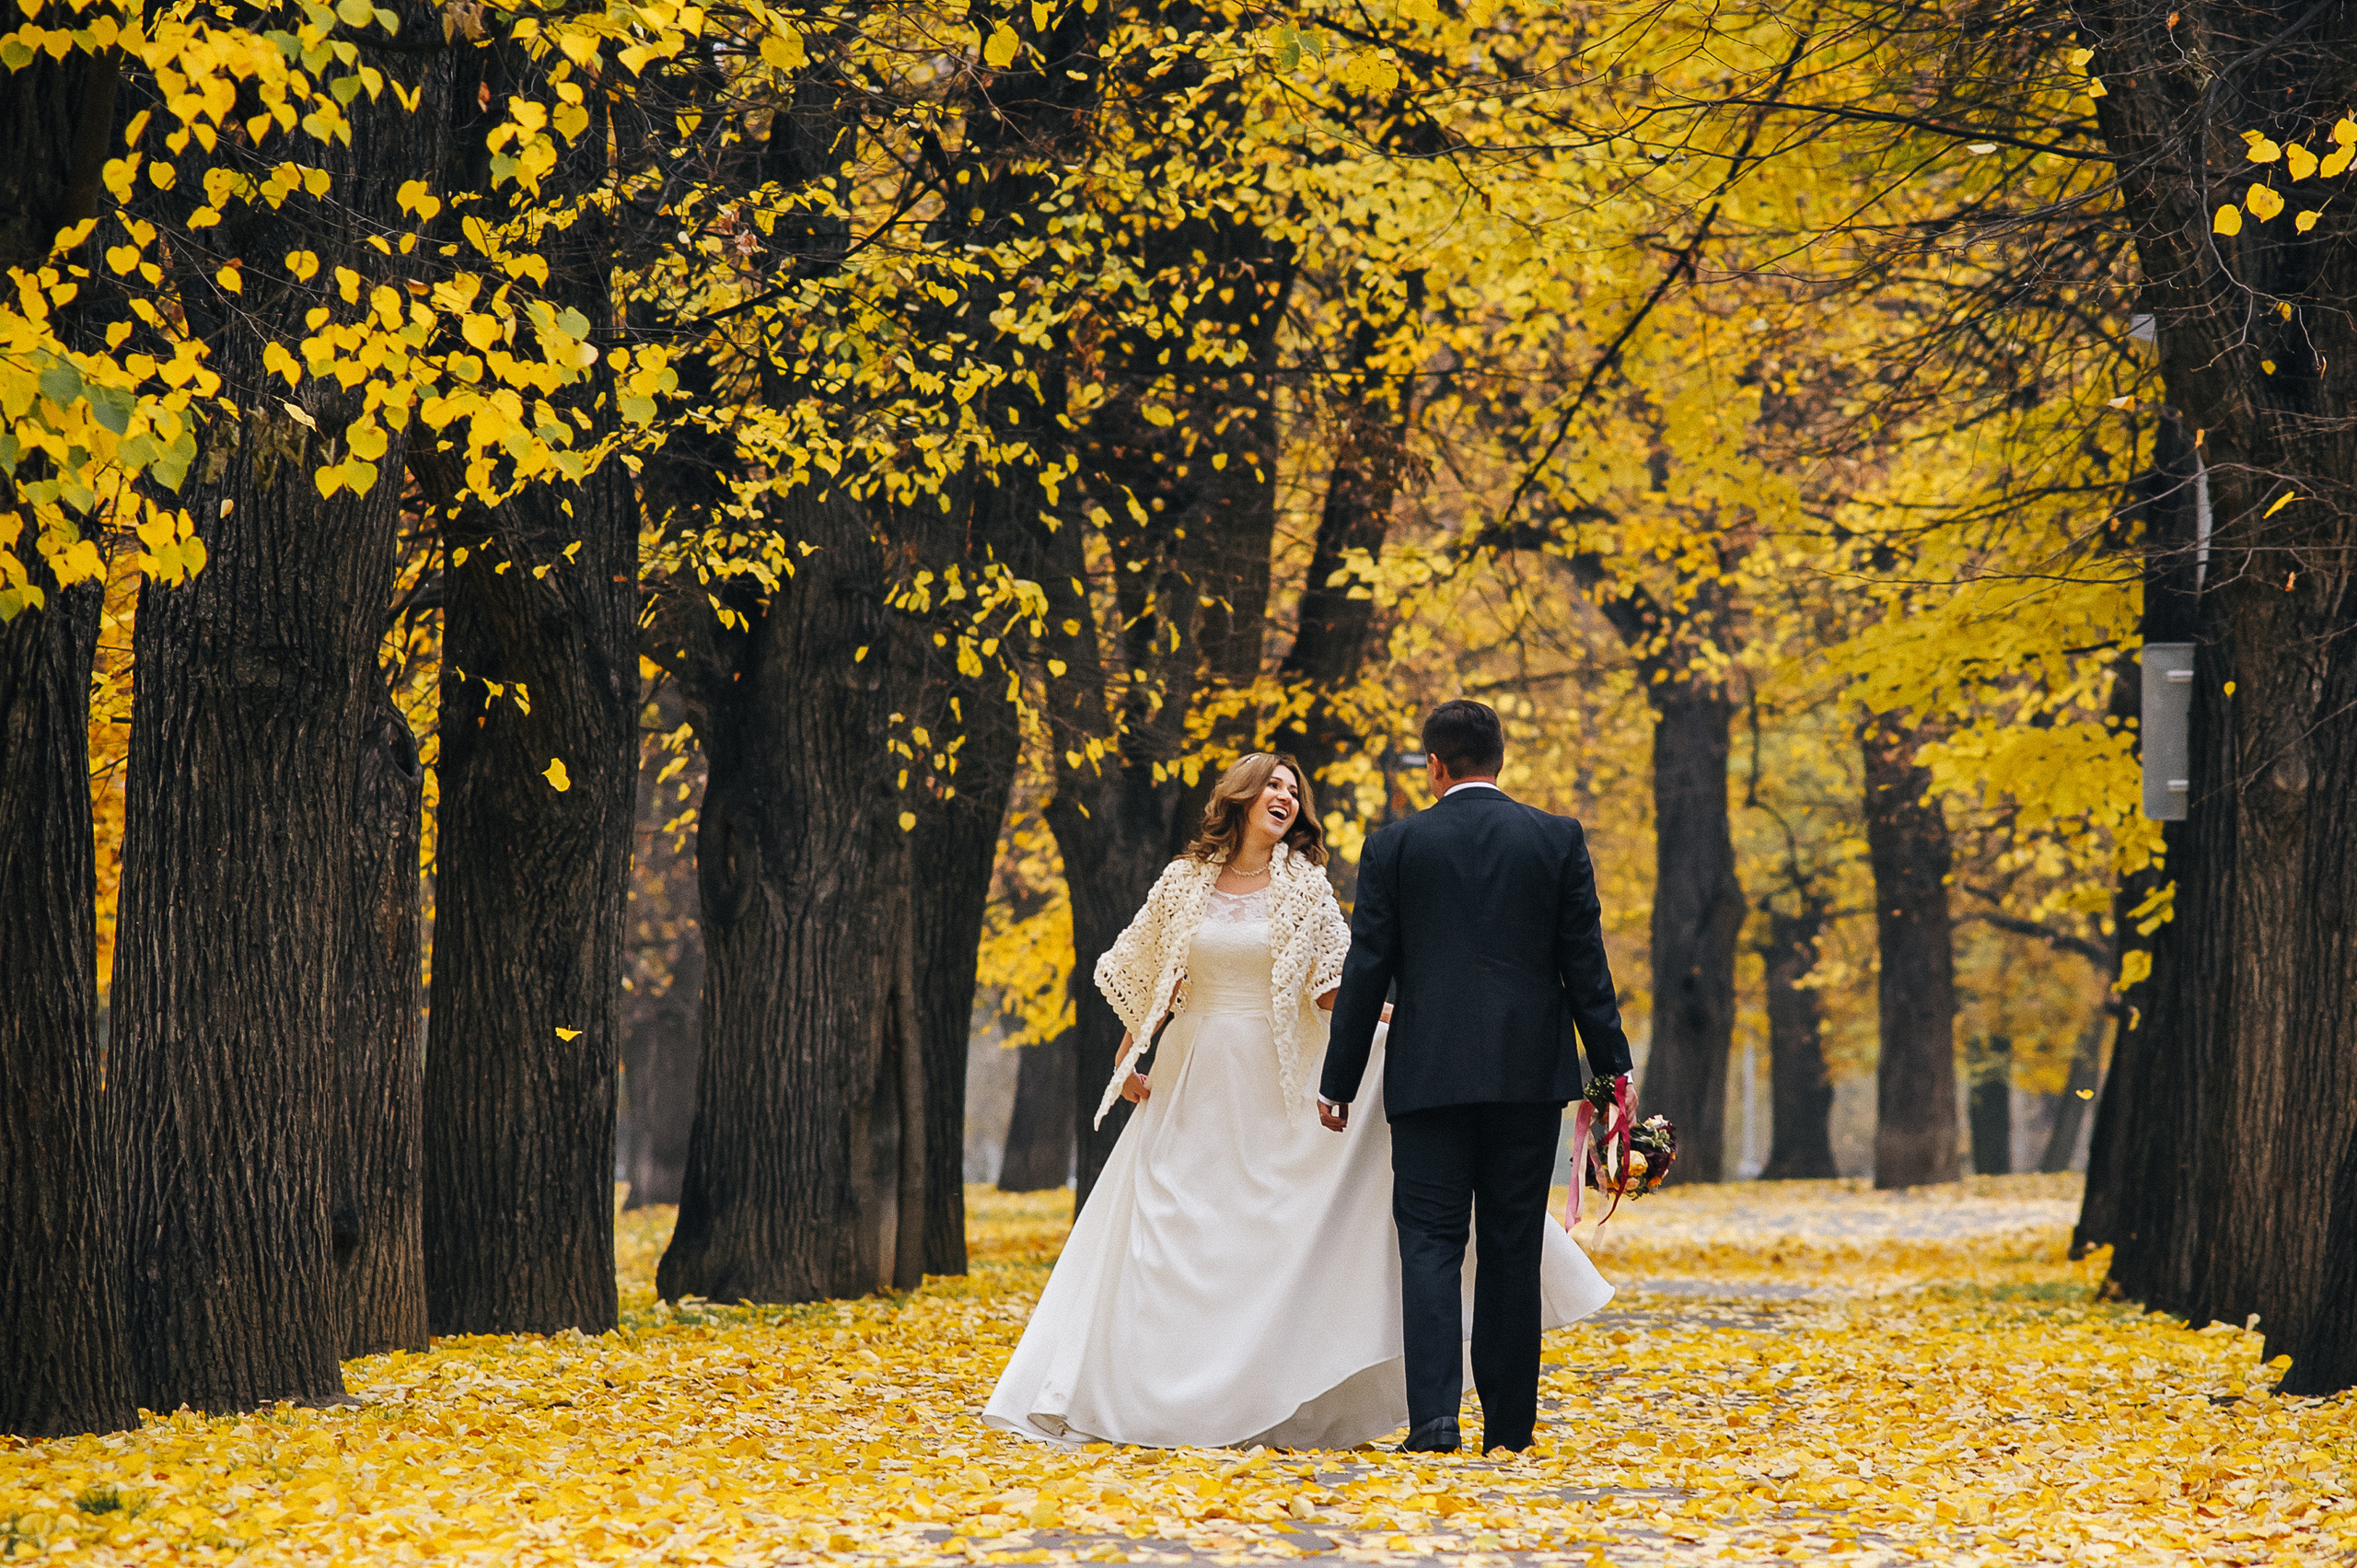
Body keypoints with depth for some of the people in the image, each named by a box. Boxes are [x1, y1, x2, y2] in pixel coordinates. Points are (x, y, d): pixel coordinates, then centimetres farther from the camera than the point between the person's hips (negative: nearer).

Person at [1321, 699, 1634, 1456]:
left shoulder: (1394, 846, -1)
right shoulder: (1558, 839, 2)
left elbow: (1366, 972, 0)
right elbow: (1585, 964, 1)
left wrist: (1338, 1082, 6)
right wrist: (1612, 1067, 8)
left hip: (1429, 1075, -2)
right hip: (1530, 1074, 2)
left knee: (1430, 1244, -1)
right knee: (1513, 1249, 9)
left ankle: (1434, 1415, -16)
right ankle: (1509, 1420, 12)